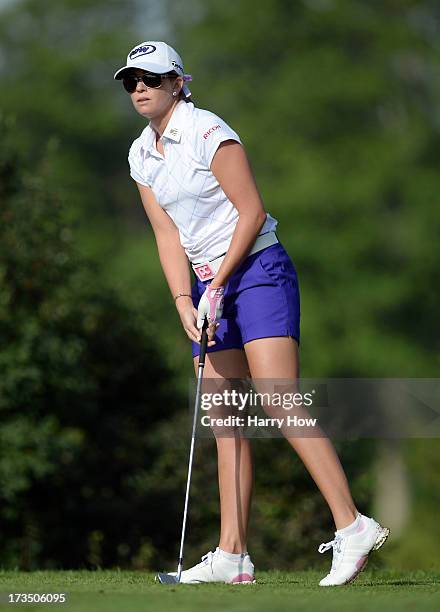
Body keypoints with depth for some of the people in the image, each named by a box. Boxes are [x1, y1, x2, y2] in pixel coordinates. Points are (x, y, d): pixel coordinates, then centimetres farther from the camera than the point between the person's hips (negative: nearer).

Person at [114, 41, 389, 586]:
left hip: (258, 270, -8)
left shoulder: (208, 133, -12)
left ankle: (351, 525, -22)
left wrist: (217, 285, -14)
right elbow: (167, 234, 6)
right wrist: (184, 301, -8)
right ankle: (232, 555, 2)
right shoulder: (141, 156, 10)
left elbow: (252, 212, -13)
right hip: (209, 285, 8)